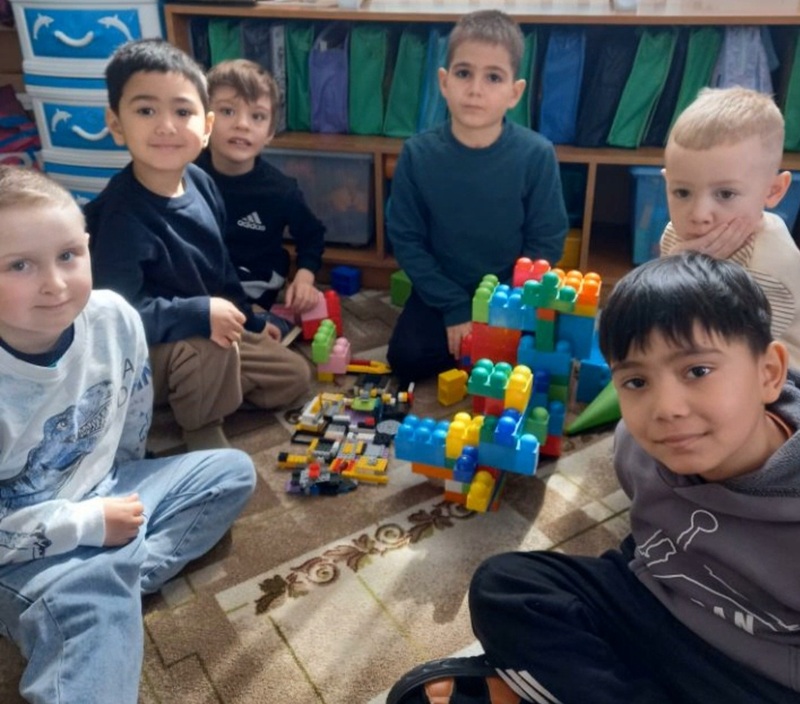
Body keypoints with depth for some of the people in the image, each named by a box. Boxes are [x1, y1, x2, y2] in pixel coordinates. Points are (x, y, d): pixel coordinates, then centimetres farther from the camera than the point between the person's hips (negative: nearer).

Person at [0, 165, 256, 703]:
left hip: (107, 490, 7)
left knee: (233, 471, -1)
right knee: (88, 596, -35)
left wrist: (120, 484, 12)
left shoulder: (114, 318, -15)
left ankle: (111, 581, -11)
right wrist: (89, 523, -19)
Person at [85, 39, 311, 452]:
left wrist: (249, 321, 14)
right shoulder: (121, 212, -30)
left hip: (209, 335, 8)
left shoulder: (199, 182, -5)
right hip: (136, 356, -7)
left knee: (295, 376, 10)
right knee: (209, 348, -37)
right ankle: (201, 427, -8)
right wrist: (200, 314, -34)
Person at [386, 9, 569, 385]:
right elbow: (406, 239, -9)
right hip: (442, 291, 1)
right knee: (407, 359, -16)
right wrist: (454, 308, -14)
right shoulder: (418, 153, -14)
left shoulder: (537, 154, -17)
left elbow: (546, 244, -9)